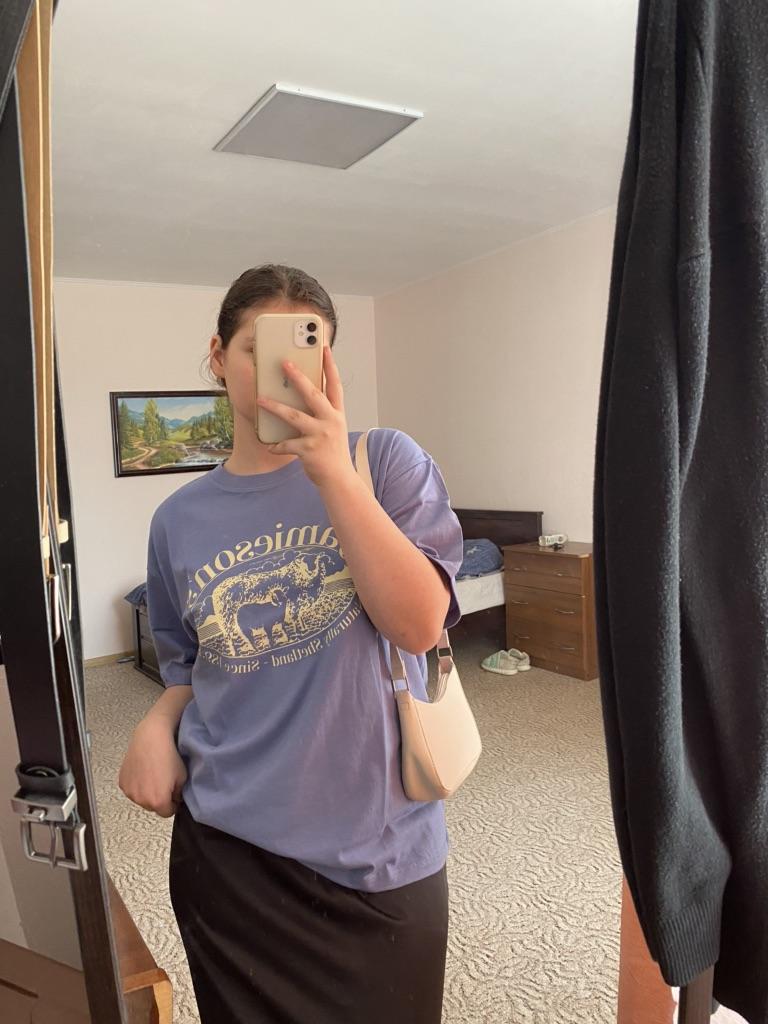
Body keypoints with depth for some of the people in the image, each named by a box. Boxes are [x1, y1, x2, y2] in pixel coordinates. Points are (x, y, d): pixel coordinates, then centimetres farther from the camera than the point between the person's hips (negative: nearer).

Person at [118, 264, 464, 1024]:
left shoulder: (387, 462, -8)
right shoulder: (179, 521, 0)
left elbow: (420, 626, -20)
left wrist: (334, 474, -28)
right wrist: (157, 726, -8)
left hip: (376, 849, -1)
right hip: (226, 848, 2)